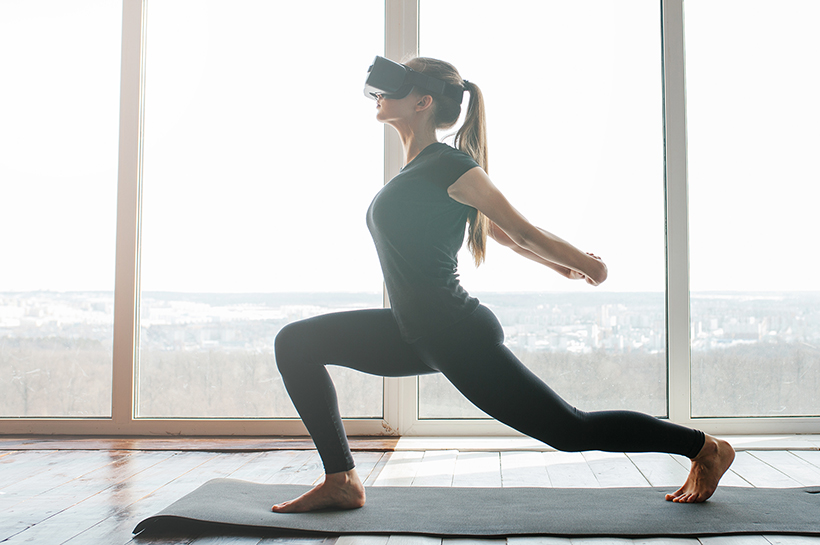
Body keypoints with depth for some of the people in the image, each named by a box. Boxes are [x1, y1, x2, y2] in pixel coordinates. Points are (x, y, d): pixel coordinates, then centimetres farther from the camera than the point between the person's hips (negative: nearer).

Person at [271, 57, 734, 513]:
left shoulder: (449, 165, -15)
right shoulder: (417, 167, 12)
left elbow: (520, 230, -7)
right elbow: (497, 230, 20)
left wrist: (582, 262, 6)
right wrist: (558, 264, 28)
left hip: (460, 337, -9)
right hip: (420, 334, 9)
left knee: (571, 431, 0)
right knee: (296, 343, 6)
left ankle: (705, 448, 20)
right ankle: (341, 482, 7)